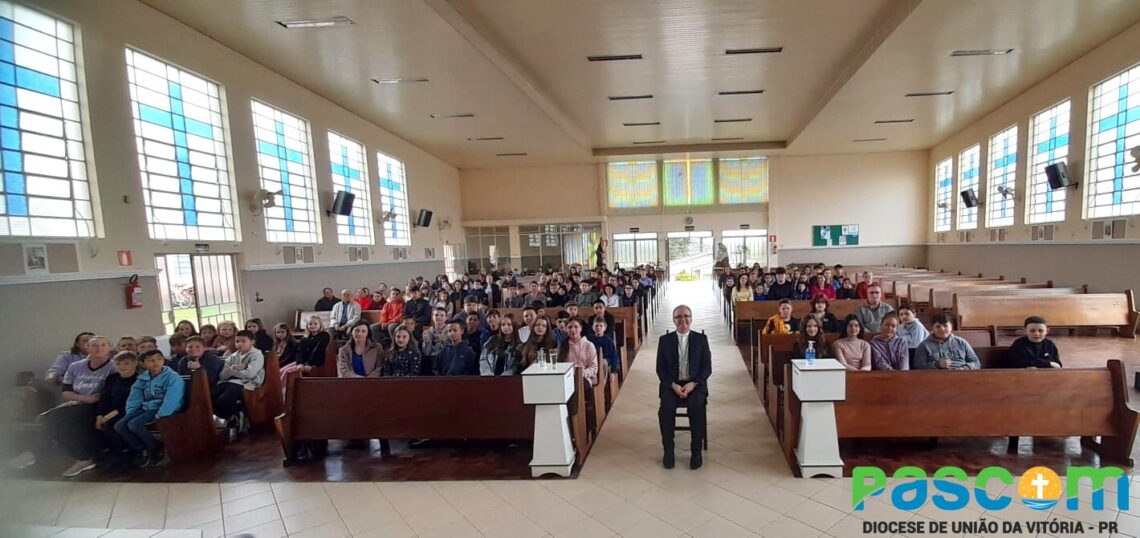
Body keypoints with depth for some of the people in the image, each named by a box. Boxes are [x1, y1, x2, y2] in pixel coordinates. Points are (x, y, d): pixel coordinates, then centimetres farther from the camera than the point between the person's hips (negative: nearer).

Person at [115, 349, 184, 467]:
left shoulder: (172, 377, -15)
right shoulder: (142, 378, 8)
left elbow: (171, 401, -22)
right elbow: (134, 399, 13)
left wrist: (158, 418, -23)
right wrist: (129, 415, 0)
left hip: (163, 411, -8)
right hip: (146, 409, 8)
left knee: (134, 424, -24)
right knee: (119, 426, -7)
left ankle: (158, 451, -5)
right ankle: (143, 451, 7)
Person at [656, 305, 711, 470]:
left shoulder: (701, 339, 5)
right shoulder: (664, 340, 5)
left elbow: (707, 368, 2)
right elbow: (660, 369, 3)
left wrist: (693, 384, -14)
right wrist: (673, 385, -13)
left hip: (695, 384, 0)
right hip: (671, 385, 0)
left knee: (697, 407, -30)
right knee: (666, 408, -28)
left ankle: (696, 450, -12)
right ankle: (668, 450, -10)